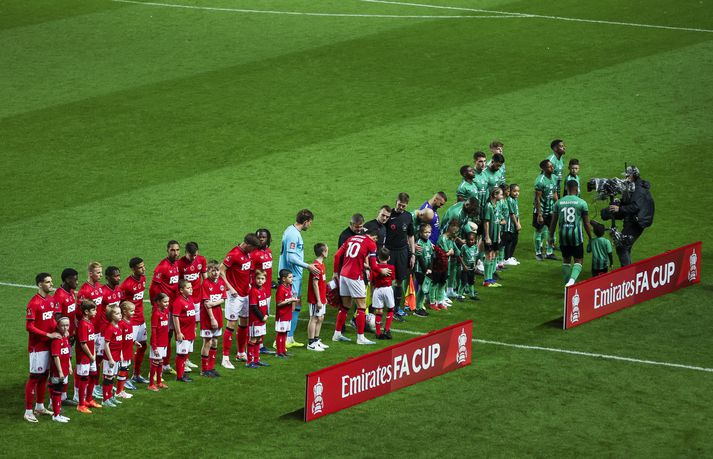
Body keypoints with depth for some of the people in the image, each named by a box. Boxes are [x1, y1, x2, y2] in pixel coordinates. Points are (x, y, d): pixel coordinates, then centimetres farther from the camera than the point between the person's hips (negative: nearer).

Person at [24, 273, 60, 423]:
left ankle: (40, 406, 29)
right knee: (34, 377, -4)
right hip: (37, 347, -8)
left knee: (44, 376, 16)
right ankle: (28, 411, 1)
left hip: (49, 344, 8)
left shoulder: (52, 300, 7)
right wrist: (48, 335, -21)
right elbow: (29, 327, -19)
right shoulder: (34, 303, -18)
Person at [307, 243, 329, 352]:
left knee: (320, 318, 15)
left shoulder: (321, 265, 11)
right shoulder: (316, 266, -19)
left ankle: (316, 341, 25)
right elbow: (315, 284, -21)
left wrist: (324, 297, 21)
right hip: (315, 299, -10)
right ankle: (311, 344, 1)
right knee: (314, 319, -4)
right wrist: (318, 300, -20)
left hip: (321, 298, 10)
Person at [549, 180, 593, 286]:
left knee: (566, 260, 18)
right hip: (576, 235, -3)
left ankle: (567, 282, 21)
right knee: (578, 260, 4)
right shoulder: (581, 203, -5)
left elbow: (553, 222, 7)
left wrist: (551, 236, 17)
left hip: (563, 235, 3)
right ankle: (572, 279, -20)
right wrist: (590, 238, 9)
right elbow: (586, 223, -1)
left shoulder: (559, 202, 3)